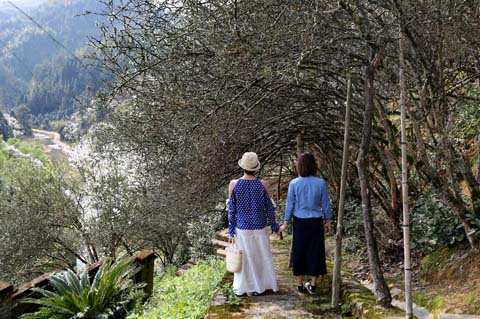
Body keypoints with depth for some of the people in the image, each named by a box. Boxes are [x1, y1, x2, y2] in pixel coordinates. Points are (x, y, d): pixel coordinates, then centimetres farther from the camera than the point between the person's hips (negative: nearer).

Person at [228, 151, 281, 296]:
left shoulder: (234, 184, -12)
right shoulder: (262, 185, -11)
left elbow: (231, 208, -7)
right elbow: (269, 207, -4)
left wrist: (231, 228, 2)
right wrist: (274, 226, 8)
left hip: (242, 227, 0)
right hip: (259, 227, 0)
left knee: (245, 257, 13)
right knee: (262, 256, 16)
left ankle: (248, 287, 24)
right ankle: (261, 285, 27)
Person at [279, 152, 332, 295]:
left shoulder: (294, 183, -12)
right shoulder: (321, 183, -10)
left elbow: (290, 205, -6)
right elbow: (325, 204, -3)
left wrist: (285, 223, 6)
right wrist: (328, 221, 10)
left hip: (300, 222, 0)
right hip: (316, 222, 0)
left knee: (299, 252, 13)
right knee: (315, 251, 11)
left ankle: (300, 285, 21)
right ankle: (313, 285, 18)